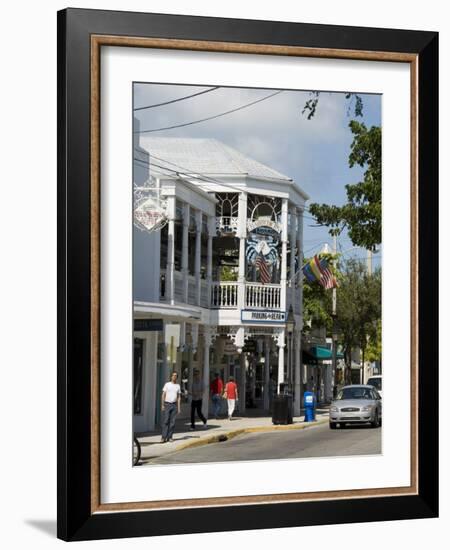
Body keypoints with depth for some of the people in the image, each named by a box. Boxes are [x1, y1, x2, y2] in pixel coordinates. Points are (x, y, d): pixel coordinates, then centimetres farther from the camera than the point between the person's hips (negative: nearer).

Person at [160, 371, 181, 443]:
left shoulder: (178, 386, 11)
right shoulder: (167, 384, 2)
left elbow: (179, 397, 12)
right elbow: (163, 395, 0)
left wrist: (179, 407, 5)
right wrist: (162, 405, -8)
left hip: (174, 405, 3)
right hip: (167, 404, -3)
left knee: (172, 422, 1)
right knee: (165, 421, -8)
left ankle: (170, 437, 6)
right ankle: (163, 437, -9)